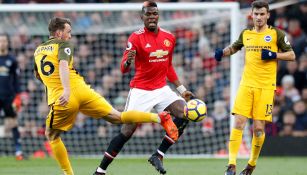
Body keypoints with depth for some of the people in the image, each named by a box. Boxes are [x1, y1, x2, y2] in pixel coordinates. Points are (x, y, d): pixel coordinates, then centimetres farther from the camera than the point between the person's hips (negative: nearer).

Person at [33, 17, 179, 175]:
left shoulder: (38, 50, 18)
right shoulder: (63, 45, 4)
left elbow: (37, 75, 35)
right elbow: (63, 65, -18)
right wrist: (66, 89, -30)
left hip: (58, 99, 2)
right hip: (80, 90, -2)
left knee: (51, 136, 22)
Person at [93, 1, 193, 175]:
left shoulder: (169, 37, 5)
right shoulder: (136, 37, -11)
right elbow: (124, 69, -20)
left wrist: (182, 89, 18)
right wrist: (128, 61, -42)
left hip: (161, 89, 5)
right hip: (140, 91, -5)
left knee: (184, 114, -15)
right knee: (127, 131, -8)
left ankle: (158, 156, -6)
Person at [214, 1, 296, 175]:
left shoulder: (276, 34, 2)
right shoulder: (246, 34, 12)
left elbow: (291, 55, 4)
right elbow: (234, 47, 29)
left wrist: (274, 55, -12)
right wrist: (222, 52, 7)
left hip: (266, 87, -2)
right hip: (246, 84, 2)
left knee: (259, 128, -2)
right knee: (239, 123, -11)